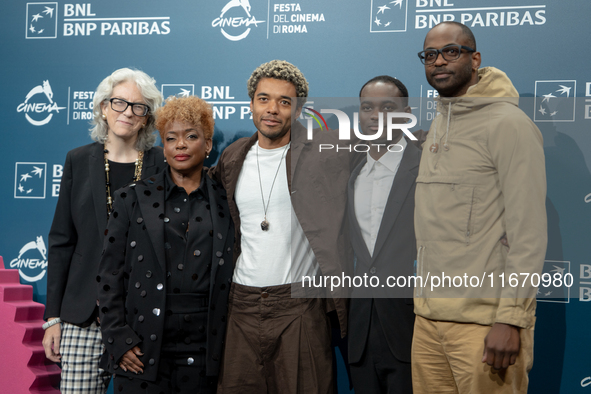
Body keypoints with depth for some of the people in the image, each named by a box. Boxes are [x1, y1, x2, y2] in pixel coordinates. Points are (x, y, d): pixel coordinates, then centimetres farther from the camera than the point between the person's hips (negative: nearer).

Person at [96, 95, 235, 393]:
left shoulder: (225, 202, 5)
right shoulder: (133, 198, 3)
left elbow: (233, 278, 8)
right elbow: (109, 275, 2)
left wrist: (228, 344, 2)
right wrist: (118, 339, -5)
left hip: (203, 353, 1)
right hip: (142, 351, 0)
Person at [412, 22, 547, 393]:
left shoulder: (508, 123, -9)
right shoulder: (437, 127, 16)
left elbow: (529, 231, -15)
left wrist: (512, 318, -19)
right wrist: (425, 297, 15)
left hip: (484, 321, -7)